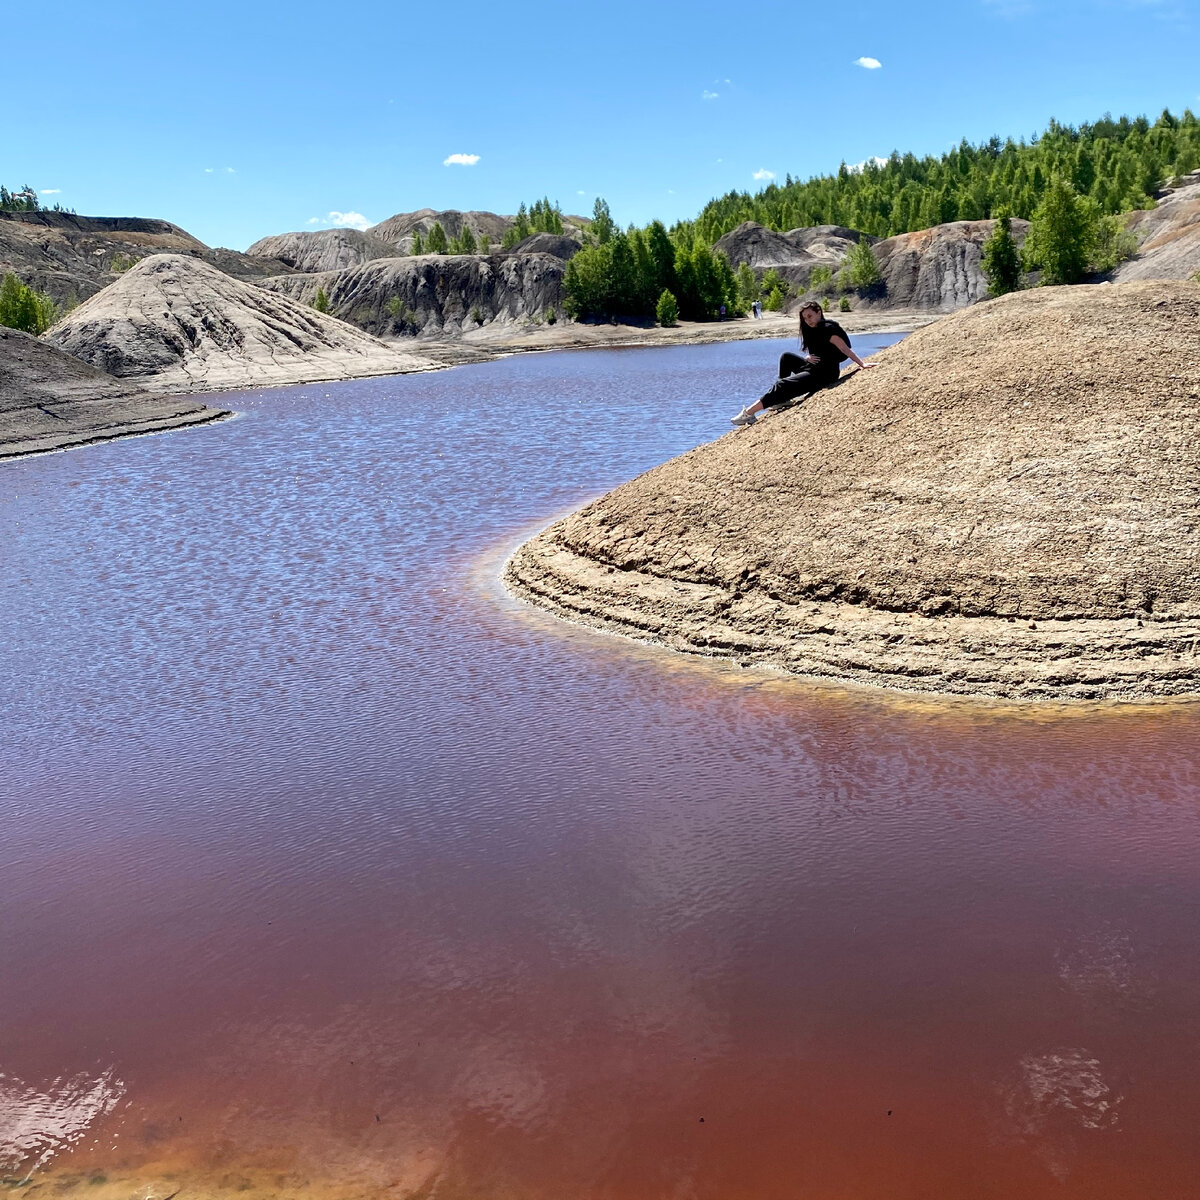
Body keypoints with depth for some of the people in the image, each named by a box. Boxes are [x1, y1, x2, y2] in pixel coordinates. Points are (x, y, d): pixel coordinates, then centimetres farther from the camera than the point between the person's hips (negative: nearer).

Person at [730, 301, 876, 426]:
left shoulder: (827, 329, -14)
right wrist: (808, 358, -5)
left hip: (825, 374, -10)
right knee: (786, 357, 14)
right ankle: (783, 398, 6)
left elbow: (845, 349, -19)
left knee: (781, 386, -13)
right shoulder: (814, 330, 15)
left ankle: (749, 413, -12)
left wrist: (862, 364, -26)